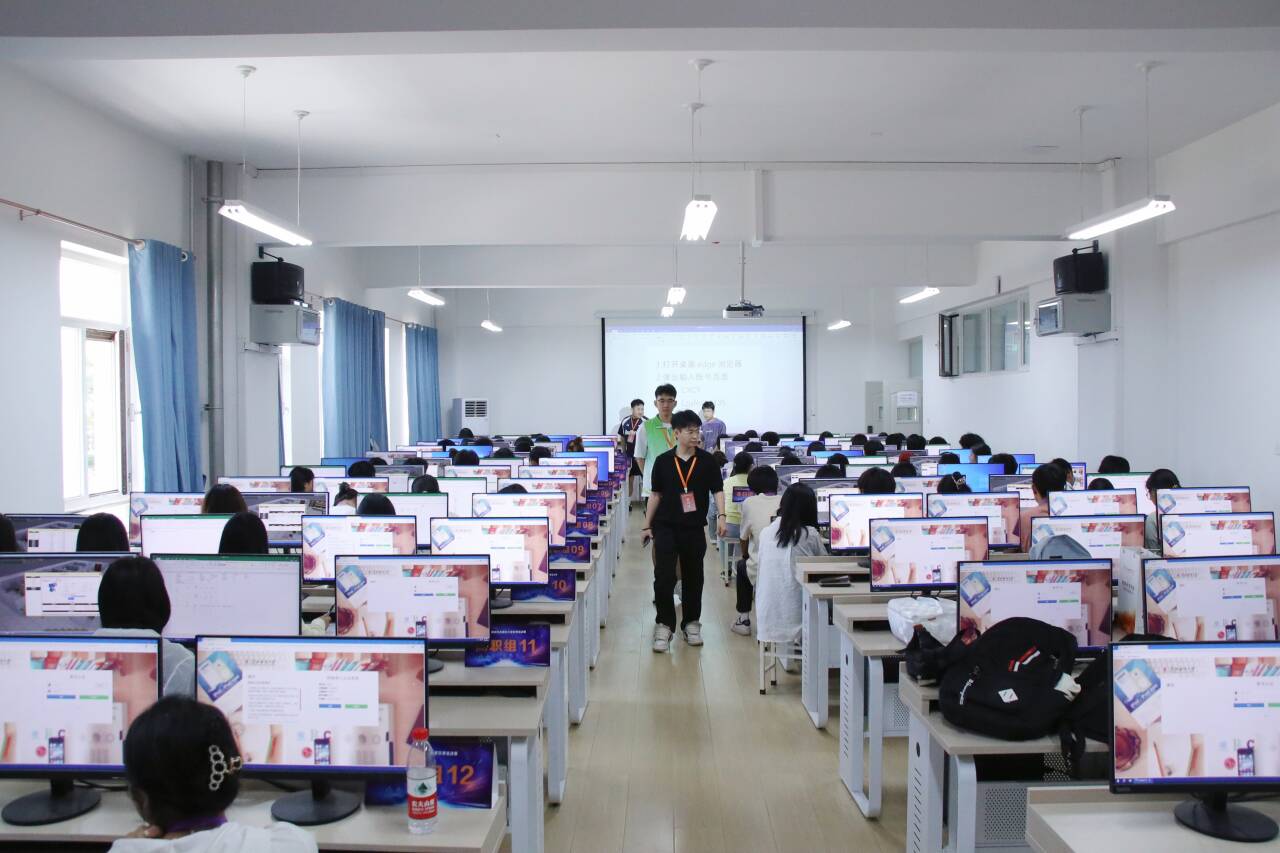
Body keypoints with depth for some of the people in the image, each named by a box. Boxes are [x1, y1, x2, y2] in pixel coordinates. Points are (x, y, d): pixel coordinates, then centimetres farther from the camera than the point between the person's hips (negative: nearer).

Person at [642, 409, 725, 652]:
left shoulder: (707, 461, 0)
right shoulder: (663, 461, 2)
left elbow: (717, 490, -3)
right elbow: (655, 494, 8)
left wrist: (721, 516, -18)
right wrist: (647, 525, 9)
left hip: (695, 528, 1)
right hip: (666, 526, -1)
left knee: (693, 577, 10)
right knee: (664, 577, -6)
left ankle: (691, 623, 25)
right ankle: (664, 625, 6)